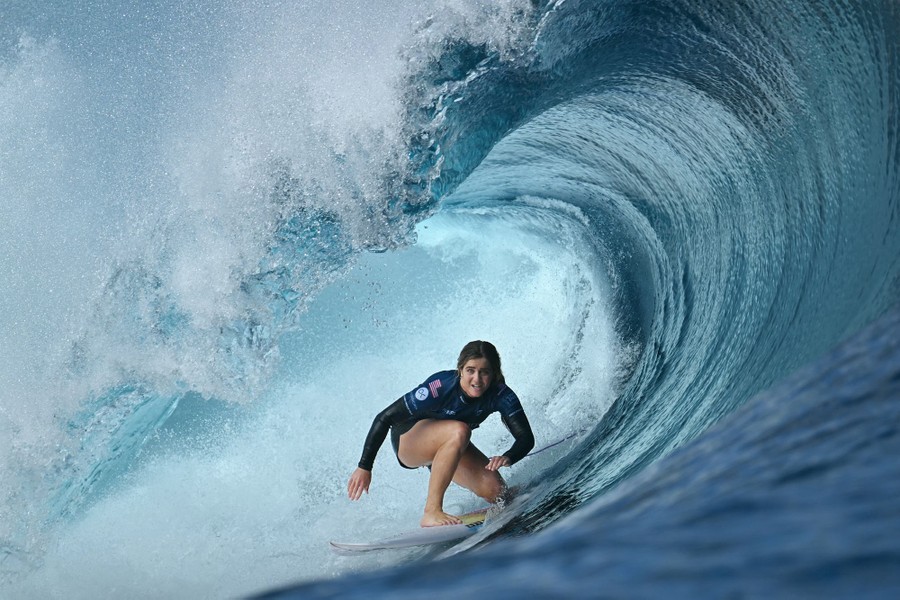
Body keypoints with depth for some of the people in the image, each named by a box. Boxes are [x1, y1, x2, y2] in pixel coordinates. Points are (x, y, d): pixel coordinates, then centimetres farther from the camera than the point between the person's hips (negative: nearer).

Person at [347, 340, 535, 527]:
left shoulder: (501, 395, -22)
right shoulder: (440, 387, -33)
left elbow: (526, 437, -24)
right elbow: (384, 418, -28)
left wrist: (508, 458, -47)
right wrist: (364, 467, -28)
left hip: (446, 444, 5)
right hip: (407, 436, -5)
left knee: (496, 492, -16)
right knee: (459, 431, -38)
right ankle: (431, 512, -33)